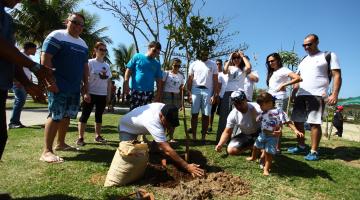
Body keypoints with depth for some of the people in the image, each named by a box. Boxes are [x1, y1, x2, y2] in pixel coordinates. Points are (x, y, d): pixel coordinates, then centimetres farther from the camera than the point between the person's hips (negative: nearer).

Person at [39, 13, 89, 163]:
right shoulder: (57, 36, -4)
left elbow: (85, 66, 21)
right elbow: (45, 59, -12)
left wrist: (85, 86, 16)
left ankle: (60, 143, 25)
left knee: (67, 116, 12)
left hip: (75, 87, 8)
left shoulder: (83, 44, 18)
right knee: (55, 116, -11)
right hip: (59, 85, -8)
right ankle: (47, 151, -6)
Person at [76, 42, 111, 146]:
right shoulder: (90, 63, -4)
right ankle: (80, 137, 4)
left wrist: (109, 95, 8)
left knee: (99, 115, 12)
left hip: (102, 95, 5)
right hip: (91, 93, -5)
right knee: (85, 115, -1)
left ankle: (97, 136, 22)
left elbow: (109, 81, 13)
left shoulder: (107, 65, 11)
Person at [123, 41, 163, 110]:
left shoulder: (157, 64, 10)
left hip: (148, 92, 2)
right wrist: (126, 84, -8)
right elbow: (128, 71, 2)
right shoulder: (137, 57, 4)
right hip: (135, 90, -2)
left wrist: (158, 95, 3)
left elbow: (159, 81, 9)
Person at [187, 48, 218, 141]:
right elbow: (190, 80, 8)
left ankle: (203, 137, 10)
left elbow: (215, 81, 4)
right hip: (195, 90, 1)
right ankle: (193, 137, 9)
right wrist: (189, 93, -2)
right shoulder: (194, 64, 9)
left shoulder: (213, 64, 7)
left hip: (207, 91, 0)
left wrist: (214, 95, -4)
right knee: (194, 114, 1)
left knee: (205, 115, 1)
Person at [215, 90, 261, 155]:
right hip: (244, 135, 3)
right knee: (231, 150, -14)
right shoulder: (233, 114, -16)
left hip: (258, 133, -3)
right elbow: (227, 132, -9)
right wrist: (220, 144, -26)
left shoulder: (256, 109, -27)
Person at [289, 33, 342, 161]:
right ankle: (301, 146, 23)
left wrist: (334, 94, -16)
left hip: (317, 96, -6)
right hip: (300, 95, 7)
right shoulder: (303, 61, 20)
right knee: (298, 121, 9)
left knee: (314, 123, -7)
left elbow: (337, 76, -4)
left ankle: (314, 151, 2)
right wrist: (292, 94, 11)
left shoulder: (329, 56, 2)